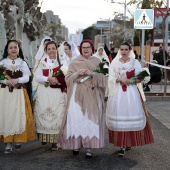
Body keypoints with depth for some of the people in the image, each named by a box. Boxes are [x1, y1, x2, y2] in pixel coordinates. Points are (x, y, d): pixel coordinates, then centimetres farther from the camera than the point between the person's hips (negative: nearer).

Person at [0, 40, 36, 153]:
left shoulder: (23, 63, 5)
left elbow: (26, 77, -3)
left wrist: (16, 81, -19)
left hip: (19, 93, 0)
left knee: (19, 115, -3)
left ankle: (18, 139, 11)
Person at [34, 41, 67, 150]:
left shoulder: (62, 62, 4)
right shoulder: (42, 63, 9)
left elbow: (66, 78, -2)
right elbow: (38, 77, -1)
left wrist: (56, 80, -17)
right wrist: (49, 79, -15)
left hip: (58, 93, -2)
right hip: (44, 93, 2)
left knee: (57, 116, -5)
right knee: (43, 115, 2)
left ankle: (55, 141, -1)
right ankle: (44, 137, 17)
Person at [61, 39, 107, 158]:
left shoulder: (97, 62, 8)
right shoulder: (74, 62, 8)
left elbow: (103, 78, 1)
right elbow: (68, 78, 5)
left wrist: (92, 73, -14)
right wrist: (78, 73, -11)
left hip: (92, 95, 0)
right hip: (78, 94, 0)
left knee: (91, 118, -4)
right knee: (76, 118, -6)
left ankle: (89, 146, 1)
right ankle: (76, 143, 8)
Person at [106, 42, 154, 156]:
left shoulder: (135, 62, 5)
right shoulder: (114, 63, 9)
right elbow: (111, 79, 4)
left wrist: (128, 81, -13)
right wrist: (120, 79, -13)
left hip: (132, 93, -1)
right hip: (118, 93, 1)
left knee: (131, 117, -3)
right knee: (119, 118, -2)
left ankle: (128, 142, 11)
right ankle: (122, 145, 4)